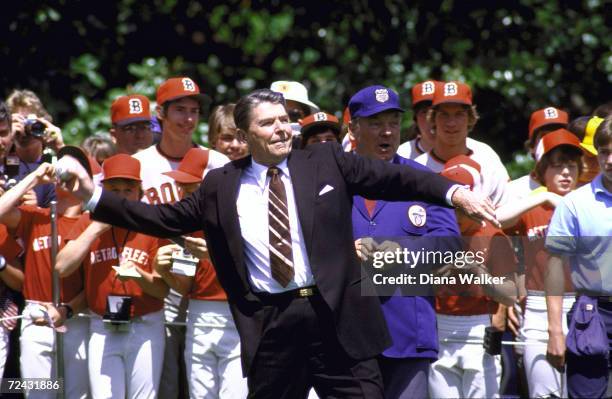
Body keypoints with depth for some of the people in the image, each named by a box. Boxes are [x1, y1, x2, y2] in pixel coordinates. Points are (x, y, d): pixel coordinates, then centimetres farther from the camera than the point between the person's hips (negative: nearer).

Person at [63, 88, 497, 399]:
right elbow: (165, 218, 12)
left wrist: (453, 191, -12)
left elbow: (393, 178, 1)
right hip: (270, 324, 1)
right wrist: (96, 197, 6)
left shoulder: (326, 162, 5)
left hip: (338, 317, -1)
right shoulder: (221, 186, 7)